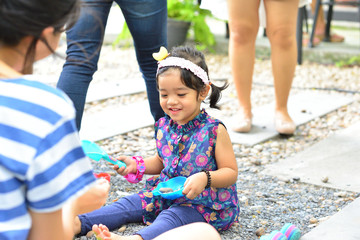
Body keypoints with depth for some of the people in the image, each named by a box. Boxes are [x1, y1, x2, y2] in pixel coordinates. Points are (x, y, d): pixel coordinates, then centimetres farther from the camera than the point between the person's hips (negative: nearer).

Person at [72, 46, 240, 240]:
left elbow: (231, 172, -12)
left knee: (171, 217, -33)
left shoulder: (214, 131, -14)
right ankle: (77, 223, -11)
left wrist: (205, 178, -30)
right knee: (129, 204, -3)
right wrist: (137, 165, 4)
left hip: (204, 203, -7)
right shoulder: (164, 127, 4)